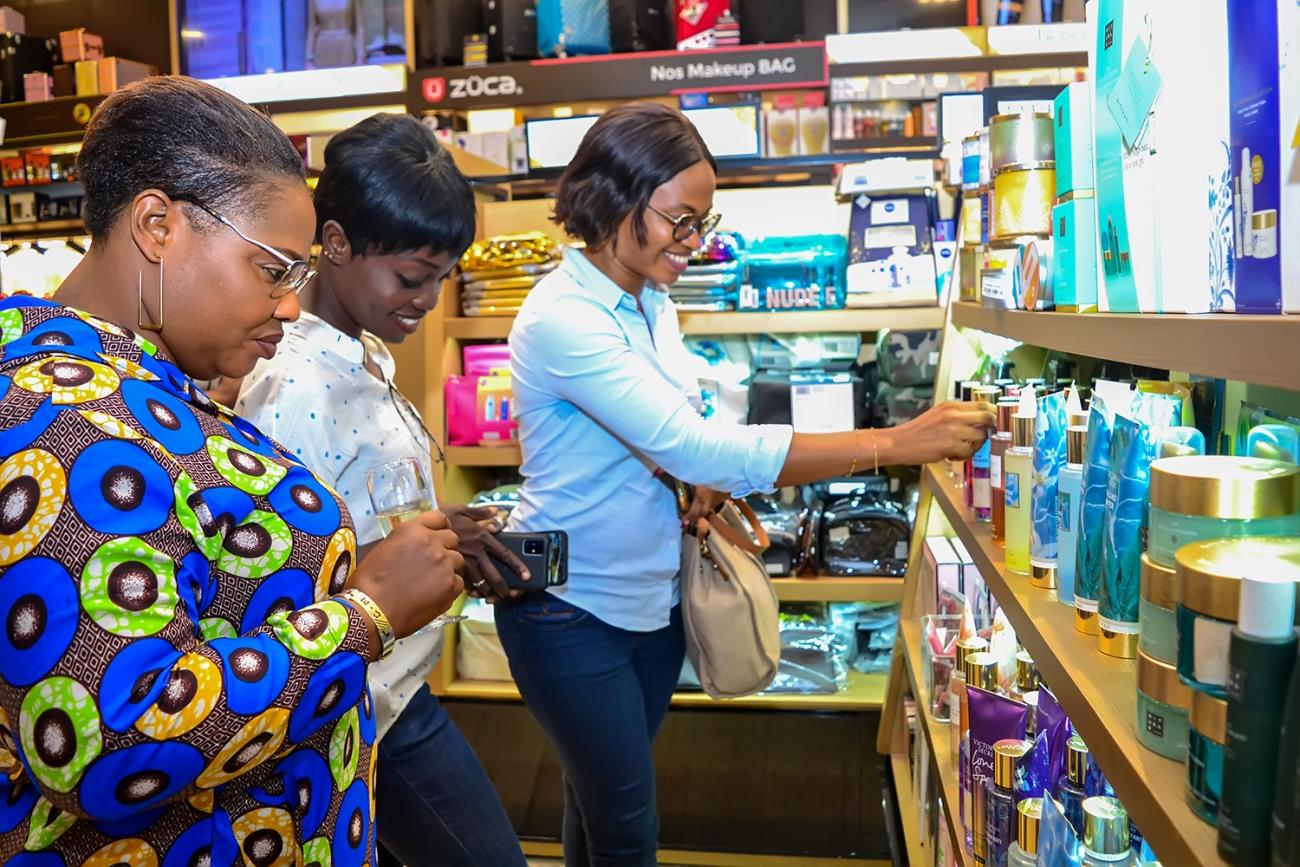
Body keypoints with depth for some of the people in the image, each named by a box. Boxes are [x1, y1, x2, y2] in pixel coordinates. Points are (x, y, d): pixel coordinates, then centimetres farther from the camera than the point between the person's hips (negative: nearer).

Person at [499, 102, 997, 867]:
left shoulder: (652, 303, 2)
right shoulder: (563, 318, -25)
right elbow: (700, 449, -33)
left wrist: (704, 491, -8)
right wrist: (896, 443, -33)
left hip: (651, 594, 7)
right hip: (572, 608, -7)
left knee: (602, 796, 22)